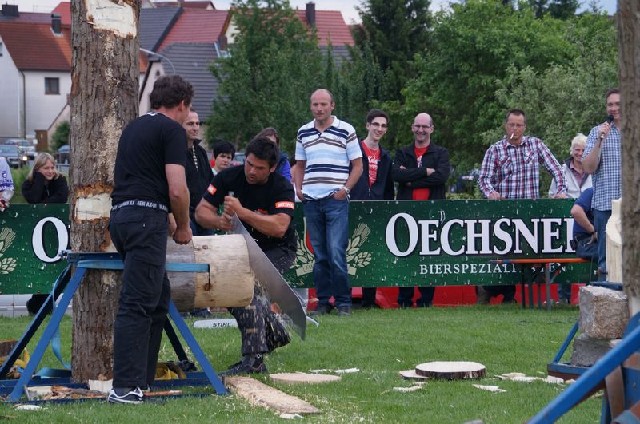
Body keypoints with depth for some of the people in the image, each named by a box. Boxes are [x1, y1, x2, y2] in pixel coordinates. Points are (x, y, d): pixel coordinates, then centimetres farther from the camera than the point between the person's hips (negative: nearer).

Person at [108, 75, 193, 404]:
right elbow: (177, 190, -12)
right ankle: (124, 387, -16)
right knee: (137, 303, -11)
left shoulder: (133, 128, 22)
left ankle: (143, 380, 15)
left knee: (158, 297, 15)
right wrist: (183, 227, 5)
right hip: (147, 218, -8)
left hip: (121, 214, 8)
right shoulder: (172, 130, -3)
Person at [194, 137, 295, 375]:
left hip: (277, 250, -6)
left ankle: (253, 359, -33)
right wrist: (218, 221, -33)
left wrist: (242, 212, -41)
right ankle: (274, 332, 16)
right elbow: (201, 211, -10)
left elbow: (279, 227, -34)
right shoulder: (229, 178, -8)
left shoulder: (281, 188, -20)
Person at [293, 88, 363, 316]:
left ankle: (343, 302, -4)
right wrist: (298, 189, 6)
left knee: (336, 253, -11)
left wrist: (345, 189, -9)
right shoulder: (303, 132, 13)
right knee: (319, 255, 7)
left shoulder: (346, 131, 1)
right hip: (311, 201, 4)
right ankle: (323, 301, 12)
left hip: (336, 200, -4)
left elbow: (357, 165, 3)